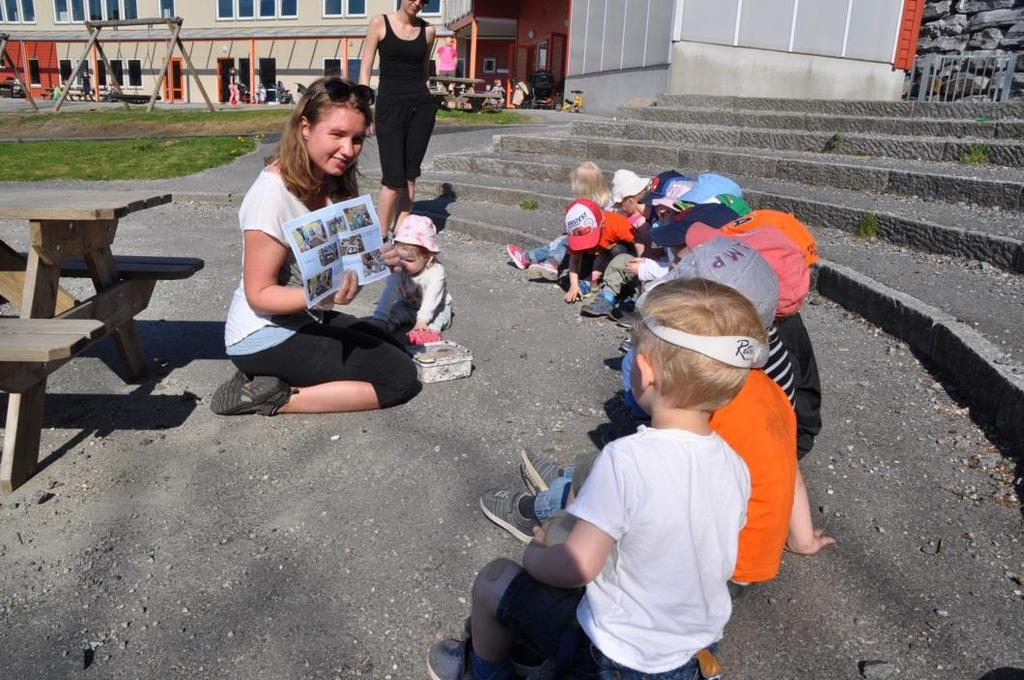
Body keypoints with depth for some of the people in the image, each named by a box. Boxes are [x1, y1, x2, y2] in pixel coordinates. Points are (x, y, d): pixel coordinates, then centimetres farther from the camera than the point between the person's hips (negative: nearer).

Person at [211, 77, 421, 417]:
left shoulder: (331, 181, 0)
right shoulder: (273, 192, -24)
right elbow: (259, 293, -21)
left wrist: (375, 259, -17)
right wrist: (324, 297, -36)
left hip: (302, 320, 8)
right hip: (264, 337, -8)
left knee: (398, 351, 16)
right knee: (400, 378, -8)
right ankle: (272, 399, -6)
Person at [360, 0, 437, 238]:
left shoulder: (428, 30, 8)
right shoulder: (380, 23, 0)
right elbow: (365, 69, -1)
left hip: (422, 106, 3)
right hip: (389, 106, -3)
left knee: (410, 176, 4)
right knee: (393, 178, -9)